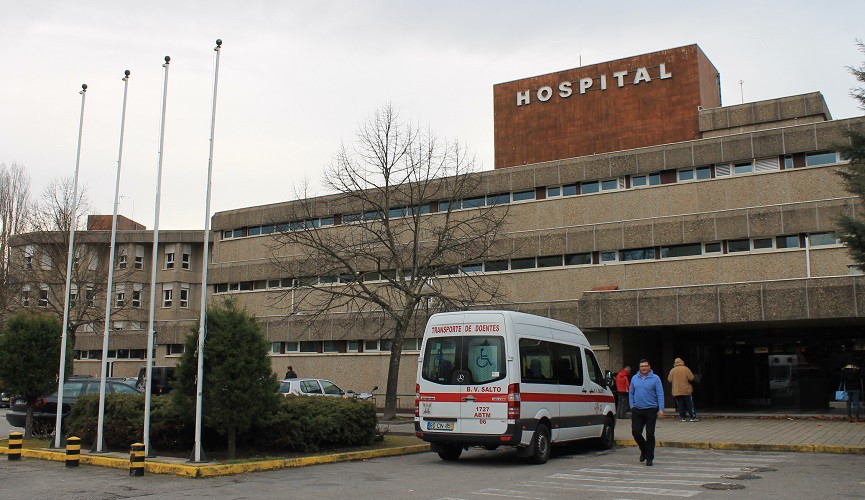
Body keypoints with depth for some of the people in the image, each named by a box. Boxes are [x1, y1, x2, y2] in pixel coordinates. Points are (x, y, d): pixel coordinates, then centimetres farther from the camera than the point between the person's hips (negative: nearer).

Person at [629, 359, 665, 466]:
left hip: (651, 410, -3)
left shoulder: (655, 379, 0)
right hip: (637, 411, 3)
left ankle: (649, 457, 9)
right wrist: (632, 405, 7)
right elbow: (631, 393, 19)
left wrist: (661, 409, -10)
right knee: (635, 432, -1)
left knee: (650, 435, -1)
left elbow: (660, 395, -2)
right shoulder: (634, 378, 11)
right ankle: (644, 450, 25)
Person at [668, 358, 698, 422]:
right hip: (686, 390, -2)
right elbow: (691, 378, -11)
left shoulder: (672, 370, 1)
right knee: (690, 404, 3)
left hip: (677, 391, 2)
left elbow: (669, 380, 1)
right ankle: (693, 417, 1)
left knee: (680, 405, 5)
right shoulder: (686, 369, -5)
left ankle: (682, 417, 3)